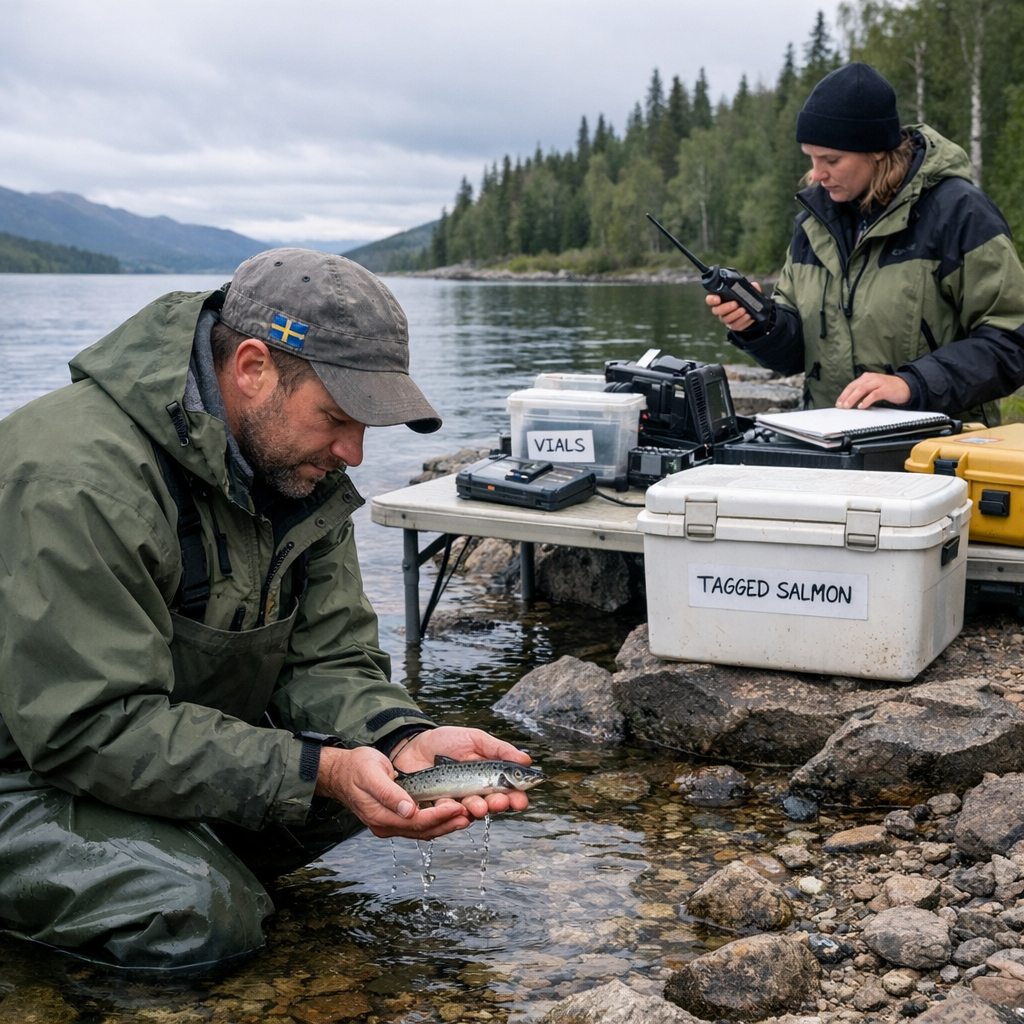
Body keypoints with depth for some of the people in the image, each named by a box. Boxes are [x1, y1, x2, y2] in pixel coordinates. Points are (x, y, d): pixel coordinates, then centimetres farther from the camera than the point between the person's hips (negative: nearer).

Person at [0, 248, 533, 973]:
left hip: (184, 747, 7)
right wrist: (318, 770, -36)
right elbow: (89, 729, -32)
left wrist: (409, 737, -24)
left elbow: (327, 661, -3)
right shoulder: (80, 478, -29)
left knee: (373, 758, -8)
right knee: (199, 916, -27)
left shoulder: (305, 471, -2)